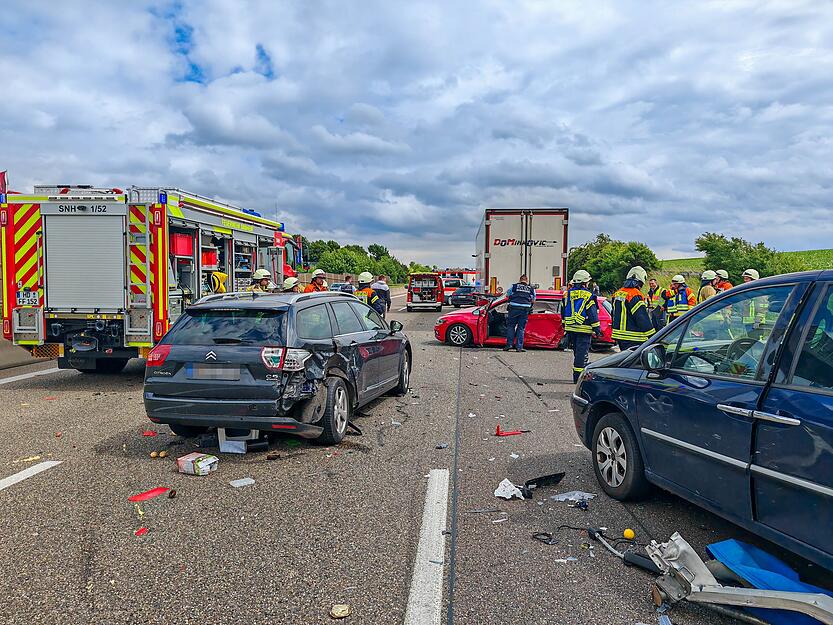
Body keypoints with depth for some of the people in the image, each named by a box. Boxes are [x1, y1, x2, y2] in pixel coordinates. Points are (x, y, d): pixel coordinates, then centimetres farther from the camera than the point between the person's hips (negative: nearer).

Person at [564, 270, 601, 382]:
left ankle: (578, 373, 24)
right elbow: (593, 314, -11)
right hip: (584, 329, -6)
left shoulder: (568, 294, 10)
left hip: (570, 329, 7)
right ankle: (578, 376, -7)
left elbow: (564, 311, 15)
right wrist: (597, 329, -5)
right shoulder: (588, 295, -10)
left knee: (577, 352, 17)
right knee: (582, 353, -4)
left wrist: (565, 325, 23)